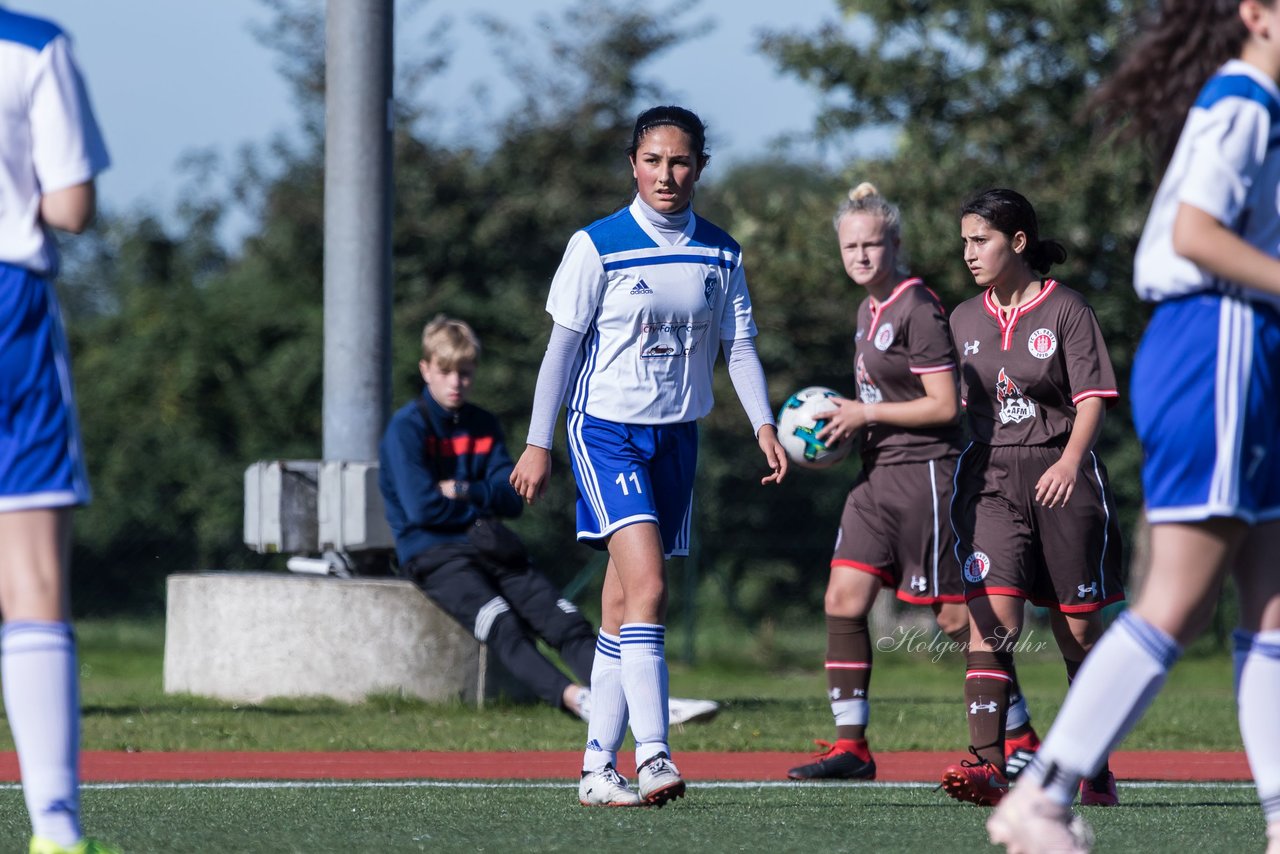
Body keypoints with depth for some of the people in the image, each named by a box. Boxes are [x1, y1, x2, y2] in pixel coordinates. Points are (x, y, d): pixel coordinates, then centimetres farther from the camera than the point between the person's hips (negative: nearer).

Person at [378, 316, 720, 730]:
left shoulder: (484, 426, 17)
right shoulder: (407, 428, -3)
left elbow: (512, 497, 8)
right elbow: (422, 507, -13)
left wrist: (464, 491, -9)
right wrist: (483, 507, -1)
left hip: (487, 547, 6)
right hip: (431, 552, -6)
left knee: (566, 622, -14)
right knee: (501, 625, -32)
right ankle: (573, 697, -54)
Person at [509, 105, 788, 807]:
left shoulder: (719, 255, 7)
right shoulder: (598, 247, -6)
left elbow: (738, 345, 9)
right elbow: (562, 346, -3)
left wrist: (764, 424, -7)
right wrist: (538, 444, -4)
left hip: (676, 438, 5)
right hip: (606, 429, -5)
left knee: (622, 607, 8)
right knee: (647, 585, -21)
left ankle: (598, 768, 13)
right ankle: (652, 756, -28)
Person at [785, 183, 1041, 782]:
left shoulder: (917, 310, -14)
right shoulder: (869, 309, 14)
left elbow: (944, 405, -17)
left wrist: (866, 414, -14)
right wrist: (848, 422, 9)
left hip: (924, 471, -9)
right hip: (878, 475, 9)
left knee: (955, 615, -2)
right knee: (843, 601, 0)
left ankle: (1021, 738, 9)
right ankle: (850, 745, 4)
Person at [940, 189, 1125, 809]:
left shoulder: (1066, 311, -2)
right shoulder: (964, 320, 13)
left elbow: (1092, 397, -8)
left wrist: (1070, 460, -23)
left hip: (1062, 478, -3)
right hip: (989, 475, 3)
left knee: (1078, 629, 5)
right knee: (992, 613, -16)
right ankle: (987, 765, -25)